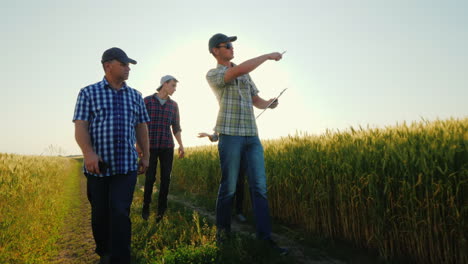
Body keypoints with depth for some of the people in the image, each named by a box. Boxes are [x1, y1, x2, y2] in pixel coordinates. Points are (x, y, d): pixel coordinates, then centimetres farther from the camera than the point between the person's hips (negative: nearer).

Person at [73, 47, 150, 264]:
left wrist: (146, 156, 10)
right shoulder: (88, 93, 3)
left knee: (120, 213, -8)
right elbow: (80, 126, -5)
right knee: (100, 214, 12)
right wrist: (88, 153, -19)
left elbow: (141, 128, 14)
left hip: (127, 165, 1)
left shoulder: (135, 96, 11)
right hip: (98, 166, -1)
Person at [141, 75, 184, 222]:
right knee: (150, 178, -2)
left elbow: (176, 127, 10)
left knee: (166, 178, -2)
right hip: (151, 146, -2)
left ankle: (161, 210, 10)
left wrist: (181, 145, -1)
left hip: (167, 146, 3)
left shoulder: (174, 105, 8)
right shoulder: (147, 101, -1)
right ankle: (146, 206, 20)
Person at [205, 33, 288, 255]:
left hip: (252, 136, 5)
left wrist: (270, 103, -2)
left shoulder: (245, 75, 21)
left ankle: (265, 236, 4)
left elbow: (257, 101, 21)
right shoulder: (212, 74, 2)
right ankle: (222, 229, 20)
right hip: (230, 135, -5)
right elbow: (239, 71, -17)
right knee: (229, 186, 0)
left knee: (259, 186, 0)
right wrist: (268, 56, -7)